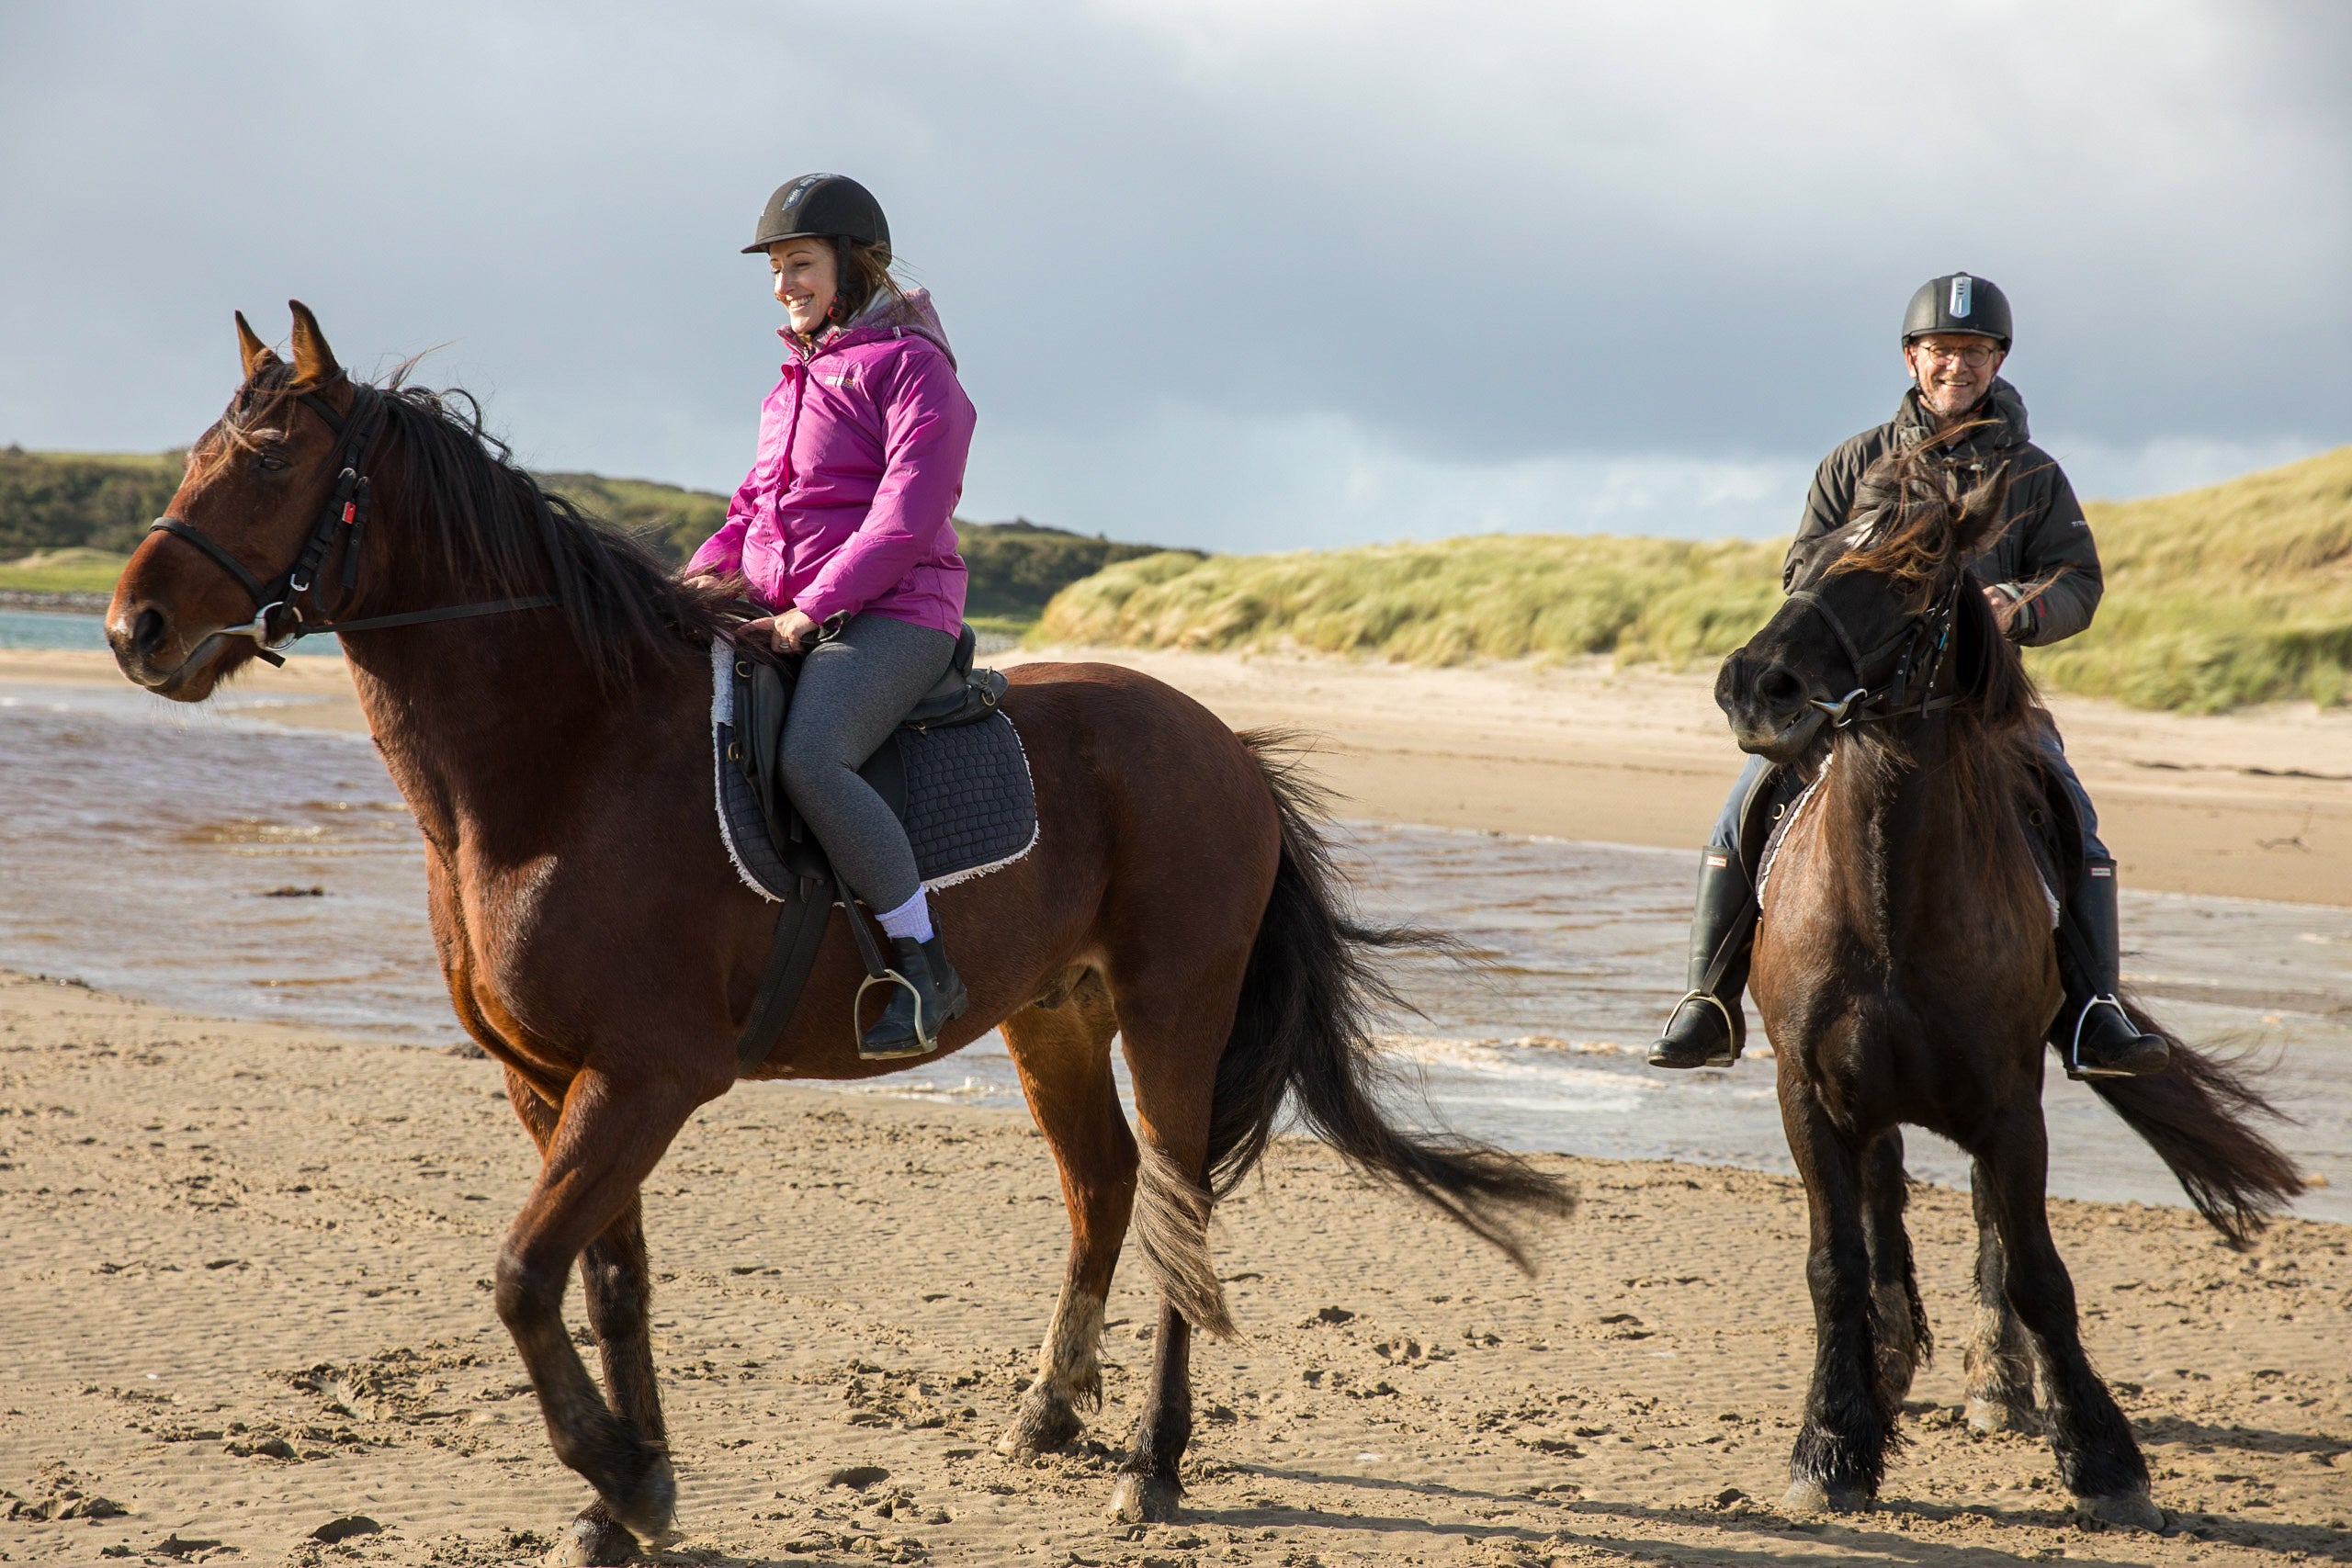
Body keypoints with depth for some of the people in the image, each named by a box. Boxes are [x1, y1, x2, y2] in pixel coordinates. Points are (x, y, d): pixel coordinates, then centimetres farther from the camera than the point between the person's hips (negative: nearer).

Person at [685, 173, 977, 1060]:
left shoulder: (912, 366, -6)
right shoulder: (799, 378, 21)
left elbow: (906, 518, -15)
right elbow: (761, 500, 25)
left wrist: (813, 607, -20)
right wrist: (707, 572, 5)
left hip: (889, 613, -9)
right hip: (781, 615, 9)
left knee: (810, 759, -33)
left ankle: (925, 966, -26)